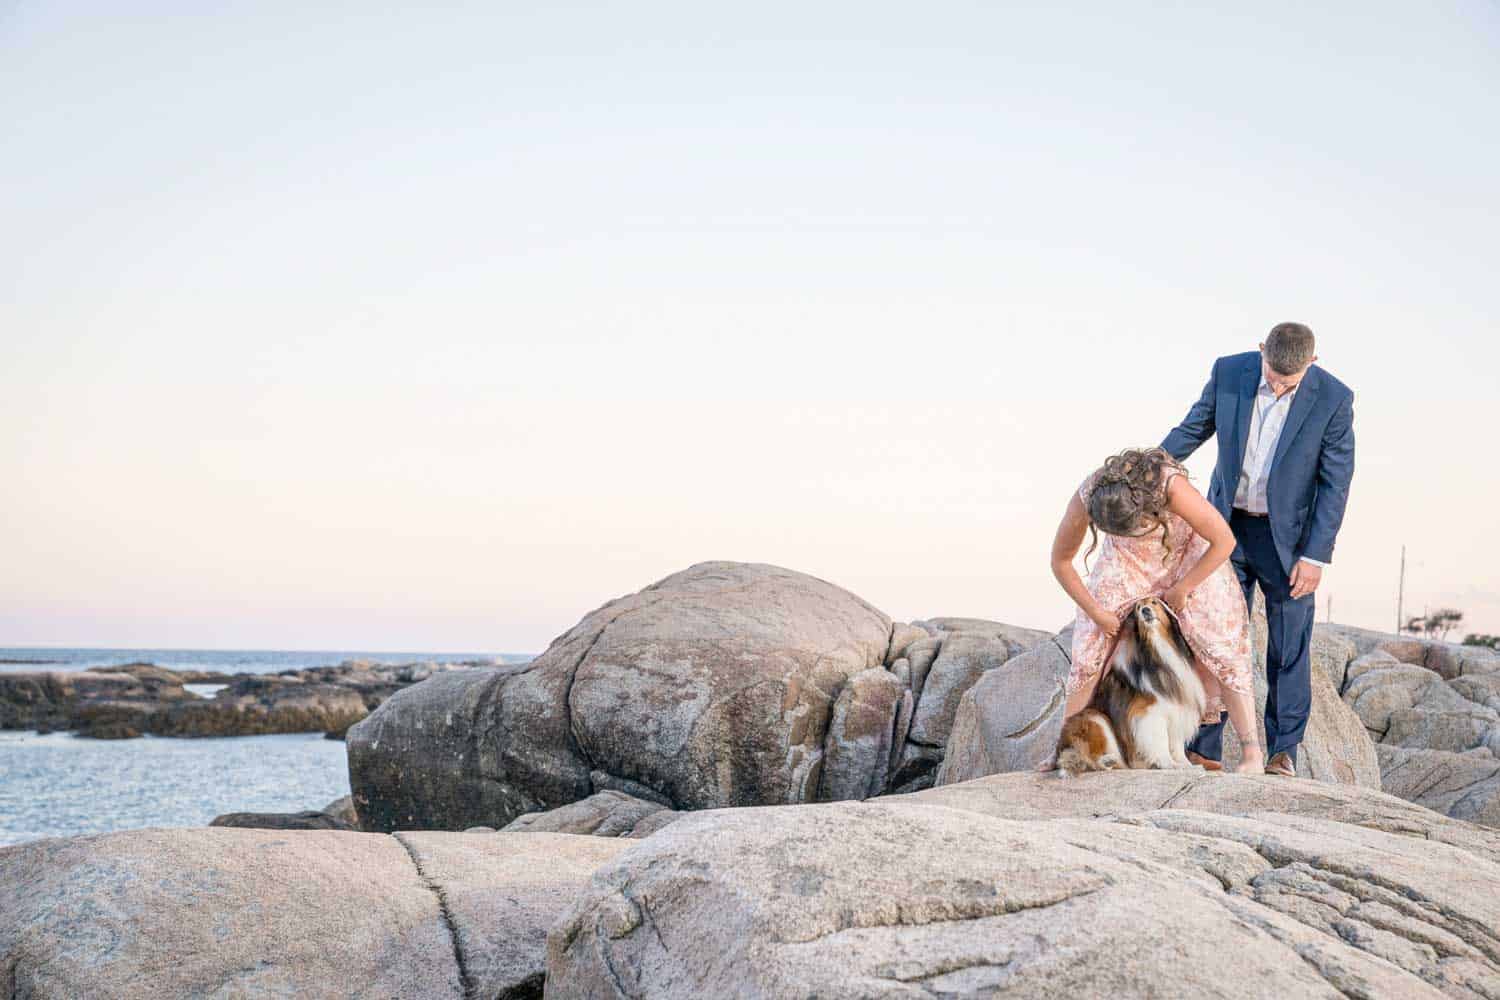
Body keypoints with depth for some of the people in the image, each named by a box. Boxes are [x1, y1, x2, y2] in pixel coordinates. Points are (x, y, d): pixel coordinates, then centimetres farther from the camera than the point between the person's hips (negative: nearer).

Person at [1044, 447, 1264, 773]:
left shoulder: (1171, 485, -41)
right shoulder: (1085, 500, -32)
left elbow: (1224, 541, -28)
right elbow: (1061, 562, -13)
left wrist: (1181, 590, -19)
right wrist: (1096, 612, -13)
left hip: (1189, 554, -2)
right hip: (1127, 563, 2)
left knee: (1219, 647, -12)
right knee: (1093, 642, -7)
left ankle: (1252, 751, -7)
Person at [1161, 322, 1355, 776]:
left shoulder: (1333, 399, -16)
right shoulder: (1229, 371, -10)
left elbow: (1335, 483, -11)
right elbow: (1195, 427, 5)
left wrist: (1316, 555, -13)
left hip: (1288, 535, -2)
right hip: (1229, 527, 2)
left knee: (1289, 649, 3)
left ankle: (1282, 752, 13)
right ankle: (1203, 748, 8)